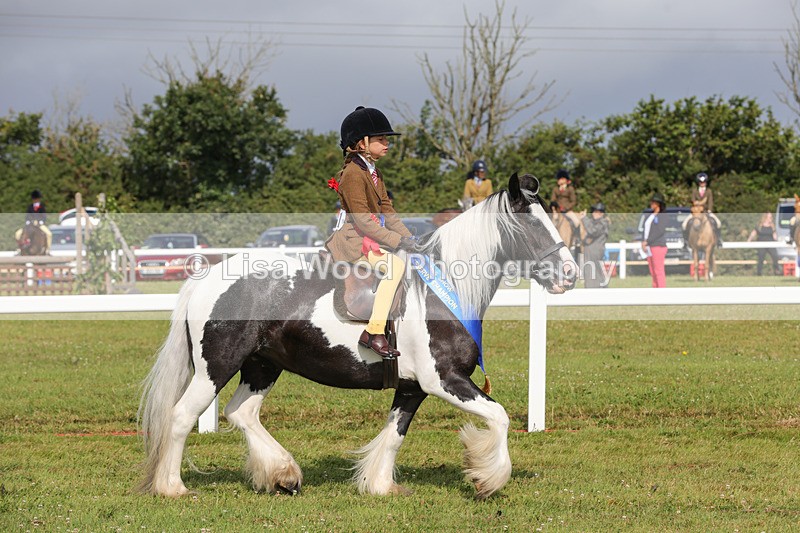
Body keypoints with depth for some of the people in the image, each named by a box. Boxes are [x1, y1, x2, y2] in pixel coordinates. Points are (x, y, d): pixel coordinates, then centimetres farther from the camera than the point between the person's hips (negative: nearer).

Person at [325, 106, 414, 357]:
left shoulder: (375, 172, 18)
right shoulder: (353, 174, -14)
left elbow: (387, 210, 15)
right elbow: (363, 220, -20)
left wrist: (407, 236, 0)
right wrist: (396, 241, -22)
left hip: (373, 235, 10)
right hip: (353, 240, -10)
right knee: (395, 265, -30)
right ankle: (375, 333, -32)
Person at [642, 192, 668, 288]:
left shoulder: (662, 216, -7)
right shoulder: (651, 216, 18)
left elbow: (660, 231, -18)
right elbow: (646, 231, 18)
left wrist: (647, 241, -19)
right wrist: (643, 242, 0)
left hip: (658, 247, -8)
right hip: (649, 248, 8)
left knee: (659, 272, -10)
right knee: (653, 273, 8)